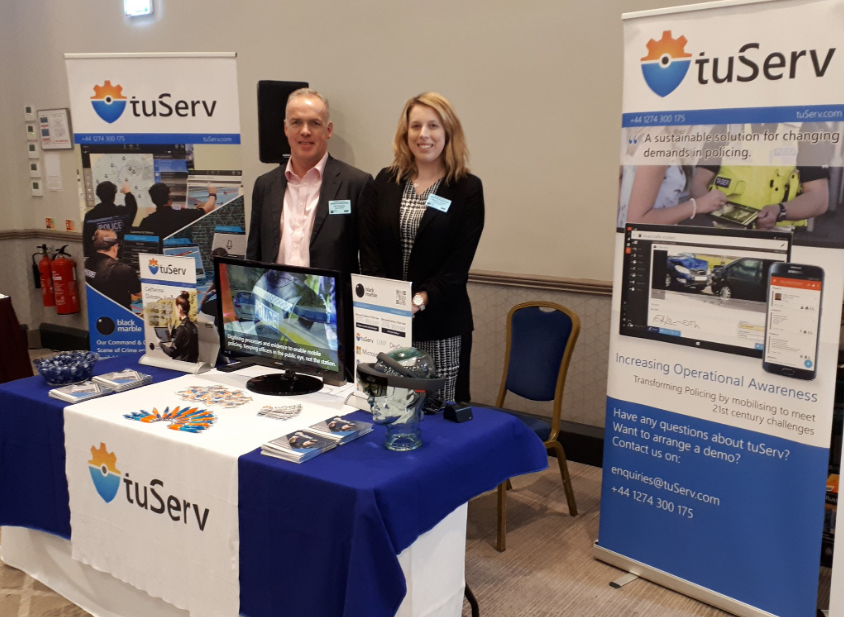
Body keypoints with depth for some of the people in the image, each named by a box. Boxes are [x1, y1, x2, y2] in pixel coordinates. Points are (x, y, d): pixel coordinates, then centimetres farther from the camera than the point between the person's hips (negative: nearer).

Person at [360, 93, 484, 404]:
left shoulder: (467, 188, -1)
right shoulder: (386, 181, 9)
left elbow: (460, 261, -7)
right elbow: (368, 247, 5)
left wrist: (419, 301, -16)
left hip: (441, 324, -2)